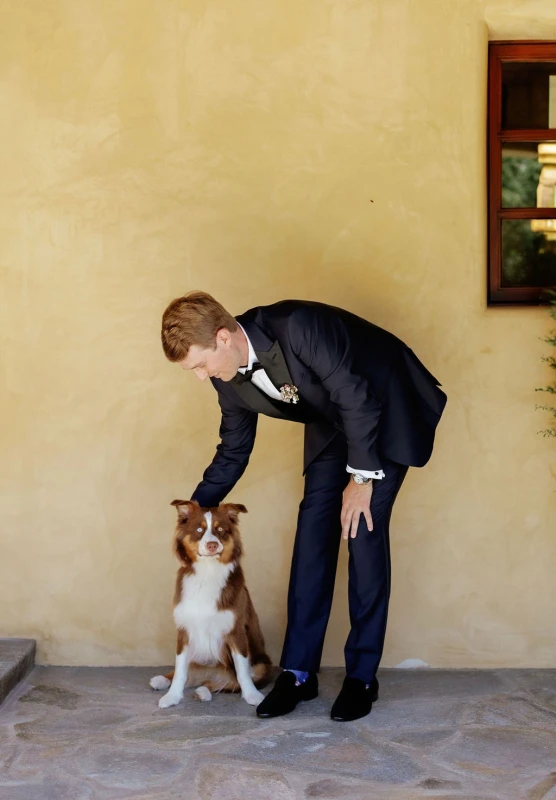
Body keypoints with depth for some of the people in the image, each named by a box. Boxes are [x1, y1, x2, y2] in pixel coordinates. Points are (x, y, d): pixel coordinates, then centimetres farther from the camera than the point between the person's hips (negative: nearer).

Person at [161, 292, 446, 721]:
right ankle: (299, 671, 5)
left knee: (364, 529, -12)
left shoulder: (298, 327, -35)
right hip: (332, 423, 6)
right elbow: (233, 451, 4)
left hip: (386, 409, -6)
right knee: (313, 531, -2)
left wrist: (361, 477, -22)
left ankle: (362, 676, -1)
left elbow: (358, 400, -28)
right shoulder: (229, 378, -11)